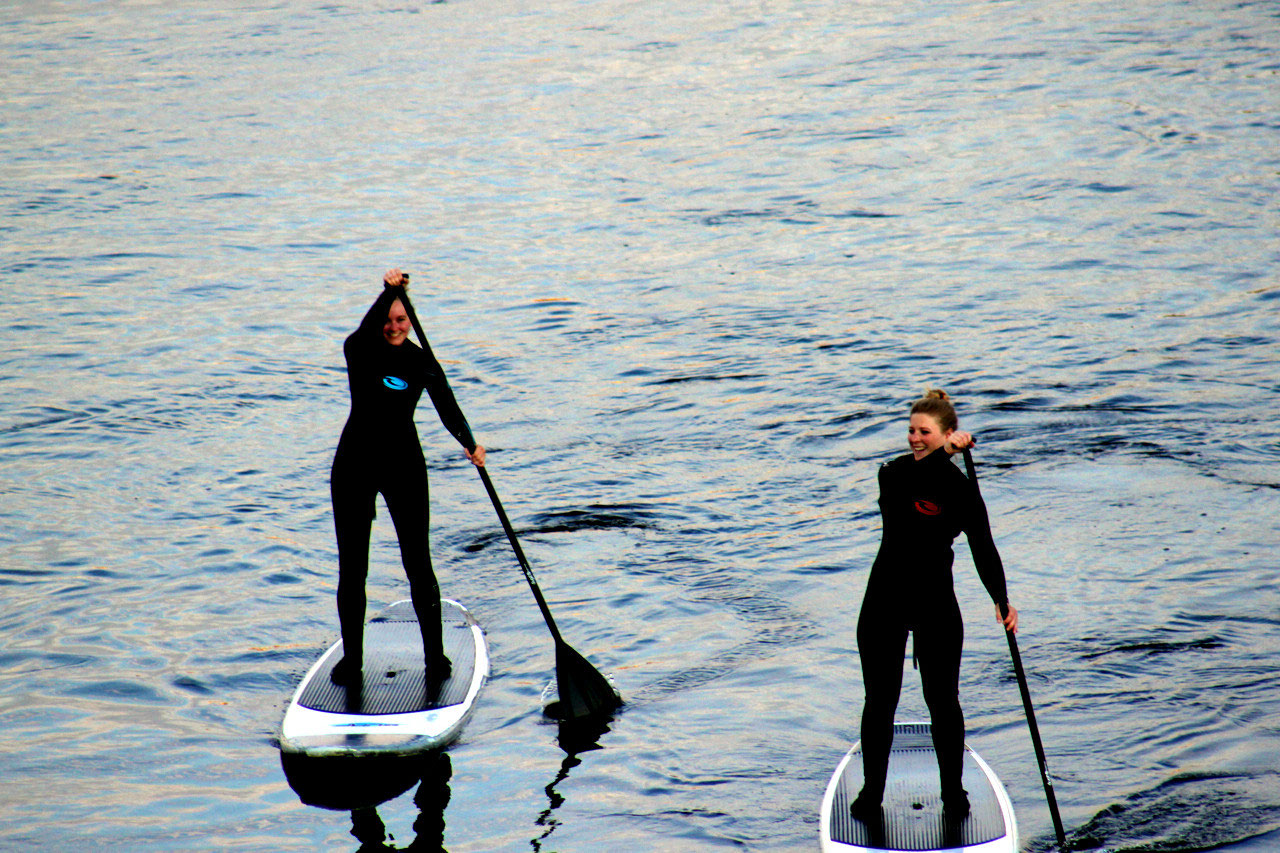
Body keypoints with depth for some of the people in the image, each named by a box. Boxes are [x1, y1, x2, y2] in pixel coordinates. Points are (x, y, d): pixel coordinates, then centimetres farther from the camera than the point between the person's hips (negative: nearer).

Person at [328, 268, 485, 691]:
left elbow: (447, 407, -8)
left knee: (418, 565, -1)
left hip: (405, 466, 1)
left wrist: (469, 443, -27)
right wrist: (388, 292, -43)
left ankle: (435, 656, 10)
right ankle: (351, 658, 16)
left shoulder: (422, 361, 1)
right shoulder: (359, 352, -6)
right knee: (352, 568, 4)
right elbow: (363, 334, -30)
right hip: (355, 466, -1)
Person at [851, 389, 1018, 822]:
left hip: (936, 603, 0)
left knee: (942, 701, 5)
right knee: (880, 701, 6)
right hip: (885, 602, 0)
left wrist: (1001, 599, -16)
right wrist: (945, 453, -33)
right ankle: (871, 793, 18)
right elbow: (909, 488, -25)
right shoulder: (893, 472, -1)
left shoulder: (961, 487, -1)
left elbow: (983, 547, -5)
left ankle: (953, 793, 20)